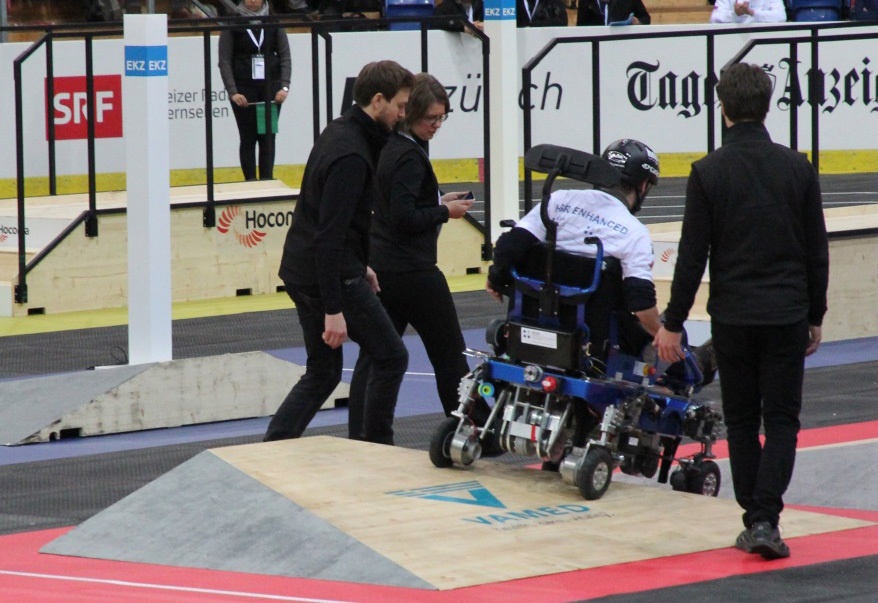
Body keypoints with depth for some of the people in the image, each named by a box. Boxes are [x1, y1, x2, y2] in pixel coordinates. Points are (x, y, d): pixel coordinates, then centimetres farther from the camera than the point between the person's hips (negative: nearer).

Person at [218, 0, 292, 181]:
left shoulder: (273, 22, 4)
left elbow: (285, 56, 4)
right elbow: (224, 61, -3)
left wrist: (284, 86, -8)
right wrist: (232, 92, -12)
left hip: (270, 86, 1)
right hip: (243, 88, -1)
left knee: (268, 137, 0)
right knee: (248, 138, 0)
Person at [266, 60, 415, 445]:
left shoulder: (339, 132, 10)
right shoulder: (351, 155, -22)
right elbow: (330, 235, -26)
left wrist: (361, 265, 27)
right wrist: (333, 310, -26)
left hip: (300, 271, 10)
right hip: (333, 277, -10)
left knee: (323, 372, 15)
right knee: (390, 358, 5)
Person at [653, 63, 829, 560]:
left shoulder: (708, 173, -7)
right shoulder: (798, 168, -1)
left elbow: (692, 257, -7)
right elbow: (817, 252, 4)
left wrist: (673, 324, 1)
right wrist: (815, 317, 15)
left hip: (732, 318, 0)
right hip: (787, 314, 1)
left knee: (741, 421, 12)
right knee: (782, 420, 5)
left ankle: (753, 521, 15)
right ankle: (766, 519, -10)